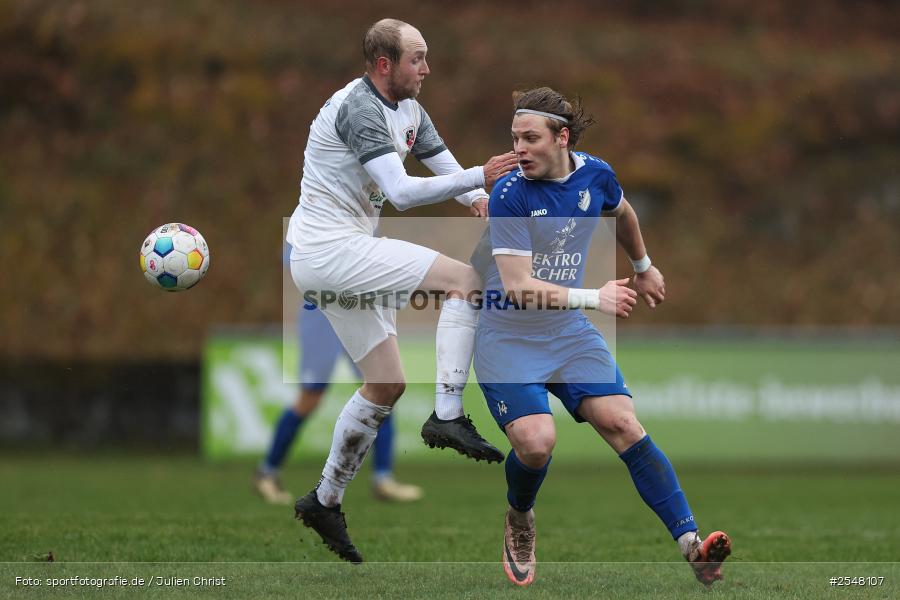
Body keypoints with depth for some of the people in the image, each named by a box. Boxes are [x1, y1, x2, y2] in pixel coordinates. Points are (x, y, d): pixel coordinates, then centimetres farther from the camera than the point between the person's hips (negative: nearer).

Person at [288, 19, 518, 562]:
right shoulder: (359, 108, -18)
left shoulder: (409, 111, 12)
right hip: (328, 249, -10)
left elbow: (450, 171, 13)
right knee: (467, 278, -20)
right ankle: (447, 416, -22)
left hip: (345, 254, 10)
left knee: (387, 385, 15)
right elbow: (402, 192, -28)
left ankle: (326, 501, 24)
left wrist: (479, 197, -10)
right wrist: (479, 177, -33)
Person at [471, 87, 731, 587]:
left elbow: (621, 214, 23)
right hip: (506, 339, -4)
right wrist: (594, 298, -31)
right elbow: (518, 286, -24)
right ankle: (519, 520, 12)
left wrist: (644, 268, 37)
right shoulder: (510, 195, -18)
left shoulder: (595, 175, -3)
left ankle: (691, 545, -20)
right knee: (535, 441, -23)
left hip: (570, 335, 4)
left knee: (623, 424, -15)